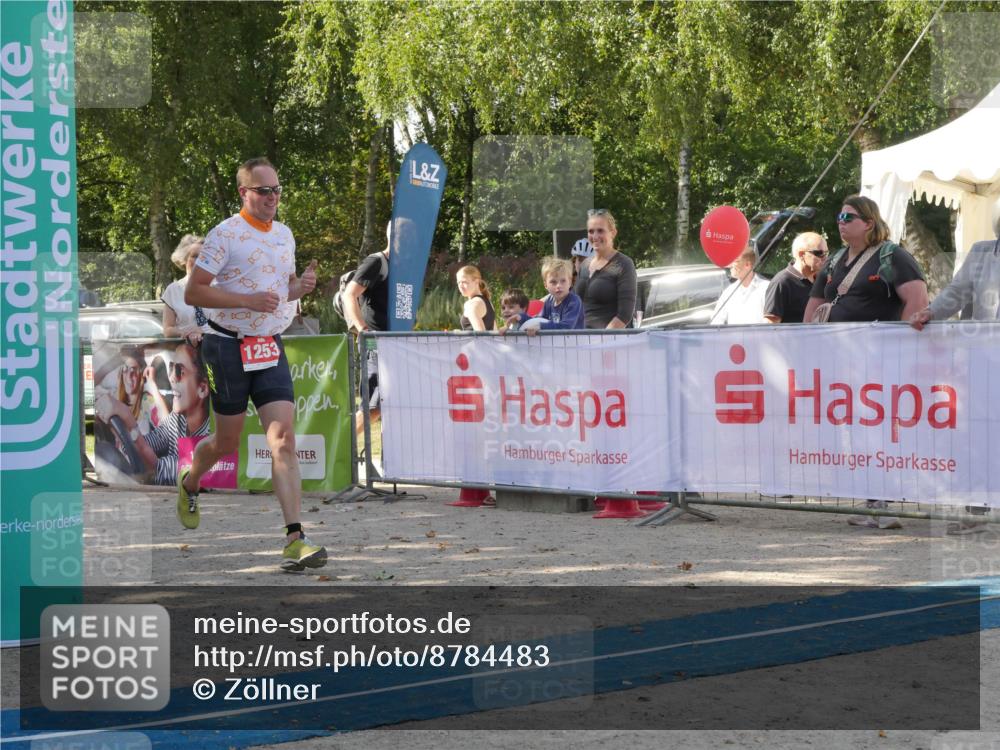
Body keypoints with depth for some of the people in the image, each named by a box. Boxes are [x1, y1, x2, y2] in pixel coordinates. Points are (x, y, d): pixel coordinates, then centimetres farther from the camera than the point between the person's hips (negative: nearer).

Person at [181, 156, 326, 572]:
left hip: (271, 348, 5)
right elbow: (193, 292, -12)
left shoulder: (284, 234, 12)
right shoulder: (225, 234, -9)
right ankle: (189, 484, 42)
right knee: (228, 441, 7)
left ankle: (295, 538, -16)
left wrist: (302, 285, 2)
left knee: (284, 439, -10)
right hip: (229, 346, -5)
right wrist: (248, 300, -20)